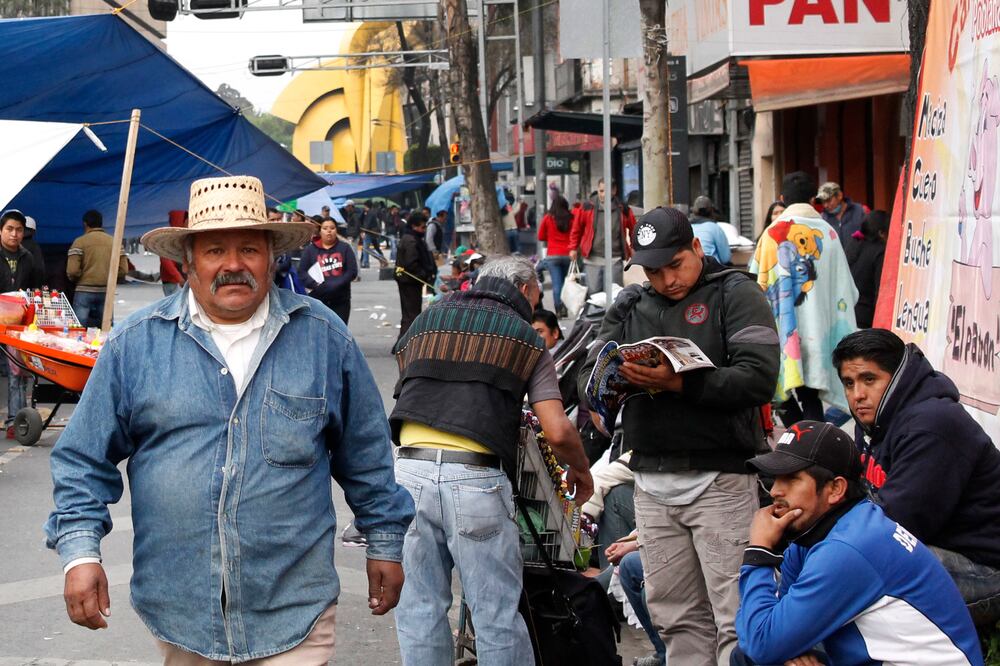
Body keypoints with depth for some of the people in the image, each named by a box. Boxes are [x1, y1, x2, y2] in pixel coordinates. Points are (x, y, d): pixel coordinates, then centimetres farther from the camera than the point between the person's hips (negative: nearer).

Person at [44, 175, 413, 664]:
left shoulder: (323, 338, 2)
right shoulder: (134, 344, 0)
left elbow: (367, 454, 11)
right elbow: (84, 459, 4)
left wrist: (385, 542, 13)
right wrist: (80, 551, -6)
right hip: (178, 610, 1)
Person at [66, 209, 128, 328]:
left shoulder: (80, 242, -2)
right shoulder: (114, 242, 8)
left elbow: (72, 270, -11)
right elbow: (124, 270, 3)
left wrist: (74, 279, 11)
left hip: (84, 291, -3)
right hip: (107, 292, 3)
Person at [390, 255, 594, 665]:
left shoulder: (426, 319, 20)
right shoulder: (525, 337, 8)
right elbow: (557, 432, 0)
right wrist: (581, 471, 18)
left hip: (409, 468, 4)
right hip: (474, 476, -4)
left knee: (420, 608, 10)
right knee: (498, 615, 2)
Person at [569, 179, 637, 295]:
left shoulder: (623, 210, 2)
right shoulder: (587, 207, 1)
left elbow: (634, 229, 17)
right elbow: (576, 229, 10)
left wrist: (633, 248, 13)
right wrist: (573, 248, 9)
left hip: (614, 260, 0)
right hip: (592, 259, 0)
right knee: (592, 293, 2)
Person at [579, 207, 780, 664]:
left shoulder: (734, 293, -1)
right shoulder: (629, 305, 15)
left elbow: (759, 377, -15)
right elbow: (588, 379, 8)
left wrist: (678, 384, -23)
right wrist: (616, 378, -15)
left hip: (719, 478, -5)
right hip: (652, 482, 5)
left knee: (736, 617, -7)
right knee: (676, 617, 10)